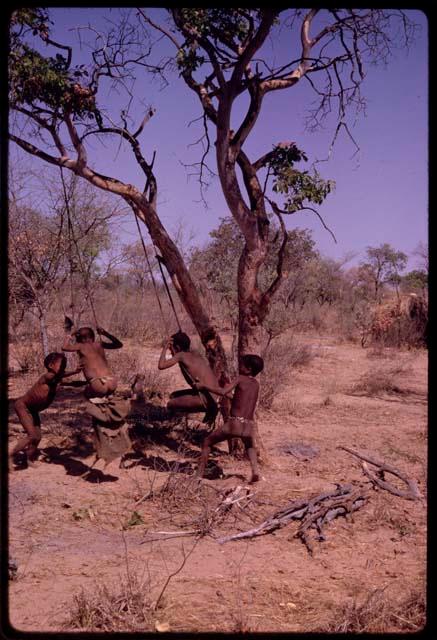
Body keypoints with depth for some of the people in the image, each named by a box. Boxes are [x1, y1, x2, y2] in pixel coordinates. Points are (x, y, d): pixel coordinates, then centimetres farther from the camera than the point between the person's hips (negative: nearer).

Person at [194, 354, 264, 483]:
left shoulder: (240, 378, -1)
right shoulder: (256, 384, 16)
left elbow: (223, 392, -15)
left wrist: (203, 385, -6)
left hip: (234, 423, -5)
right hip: (249, 427, 5)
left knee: (207, 442, 17)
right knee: (250, 446, 38)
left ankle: (199, 474, 12)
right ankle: (255, 470, 13)